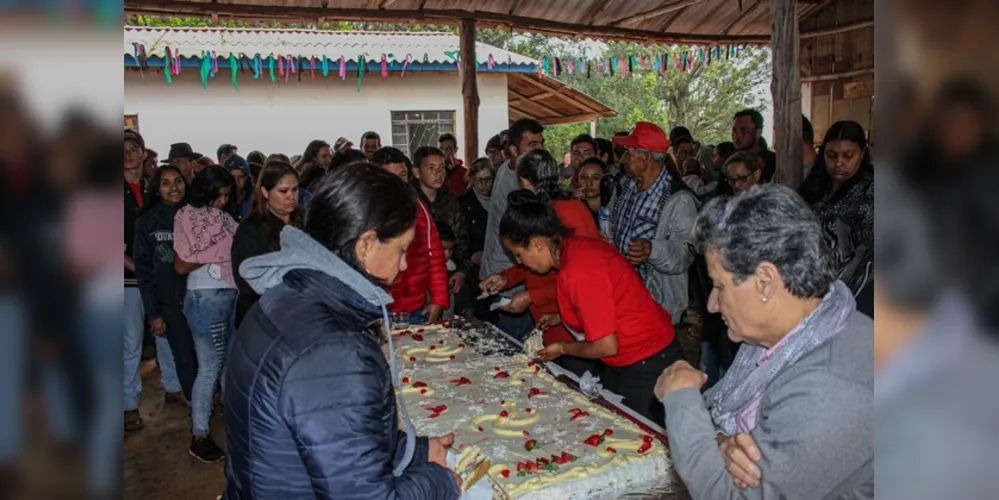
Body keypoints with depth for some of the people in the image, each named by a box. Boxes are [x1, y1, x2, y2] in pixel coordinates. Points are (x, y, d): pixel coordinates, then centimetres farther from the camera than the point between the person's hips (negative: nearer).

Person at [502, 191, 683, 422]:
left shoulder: (578, 273, -28)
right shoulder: (578, 246, -2)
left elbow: (606, 346, -22)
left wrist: (562, 349, -6)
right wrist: (559, 317, 8)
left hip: (644, 368, -9)